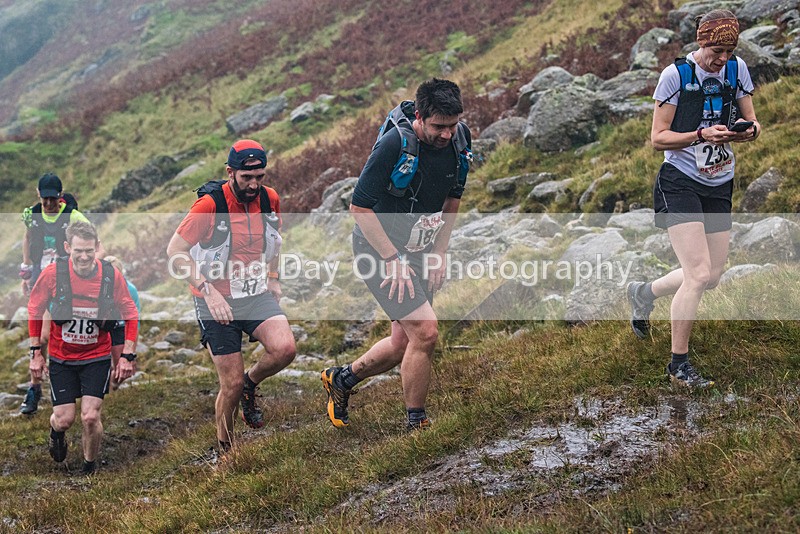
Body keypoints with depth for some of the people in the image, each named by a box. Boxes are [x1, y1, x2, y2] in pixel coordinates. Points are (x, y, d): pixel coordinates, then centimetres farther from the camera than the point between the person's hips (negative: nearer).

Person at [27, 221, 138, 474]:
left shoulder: (111, 275, -14)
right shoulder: (52, 273, -15)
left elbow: (131, 315, -1)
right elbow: (34, 312, 1)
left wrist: (127, 356, -5)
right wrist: (35, 353, 1)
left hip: (98, 358, 0)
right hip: (61, 358, 0)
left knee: (90, 417, -8)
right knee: (64, 419, 0)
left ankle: (90, 468, 18)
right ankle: (56, 432, 39)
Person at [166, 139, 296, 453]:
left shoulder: (270, 199, 0)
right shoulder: (210, 204, -16)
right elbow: (175, 250, -14)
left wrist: (272, 278, 13)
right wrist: (208, 291, -21)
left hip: (258, 294, 4)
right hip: (217, 301, -4)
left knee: (284, 349, -23)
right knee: (232, 384, -3)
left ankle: (251, 384, 10)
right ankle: (225, 450, 22)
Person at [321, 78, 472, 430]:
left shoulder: (459, 139, -6)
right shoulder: (395, 143, -25)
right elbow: (360, 207, -20)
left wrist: (438, 254, 4)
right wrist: (393, 260, -20)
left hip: (419, 252, 7)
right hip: (379, 250, -7)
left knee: (403, 344, 11)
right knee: (426, 330, -17)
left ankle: (340, 380, 36)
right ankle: (416, 424, 0)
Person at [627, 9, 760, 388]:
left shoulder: (737, 69, 4)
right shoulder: (675, 75, -10)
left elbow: (751, 123, 13)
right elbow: (658, 138, -10)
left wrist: (749, 129, -12)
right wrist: (702, 135, -25)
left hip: (719, 187, 6)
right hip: (680, 183, -6)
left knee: (712, 276, 9)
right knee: (699, 274, -15)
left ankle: (644, 293, 35)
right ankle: (679, 365, -2)